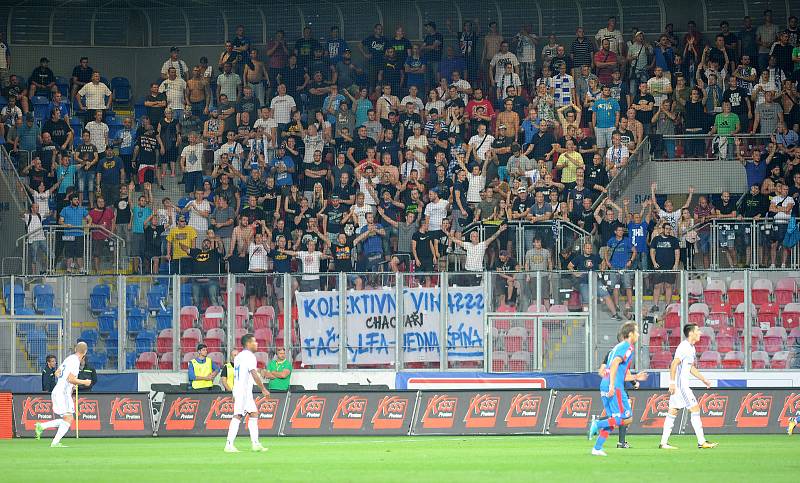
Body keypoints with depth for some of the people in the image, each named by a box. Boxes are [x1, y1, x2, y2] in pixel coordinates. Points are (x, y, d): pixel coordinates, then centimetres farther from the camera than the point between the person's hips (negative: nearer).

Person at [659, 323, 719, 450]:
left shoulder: (691, 348, 16)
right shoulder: (684, 347, -15)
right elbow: (674, 364, -21)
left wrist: (703, 379, 25)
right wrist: (672, 382, -25)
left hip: (683, 384, 10)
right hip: (679, 384, -10)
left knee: (673, 412, 8)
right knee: (695, 409, -8)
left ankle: (664, 443, 9)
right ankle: (701, 442, -6)